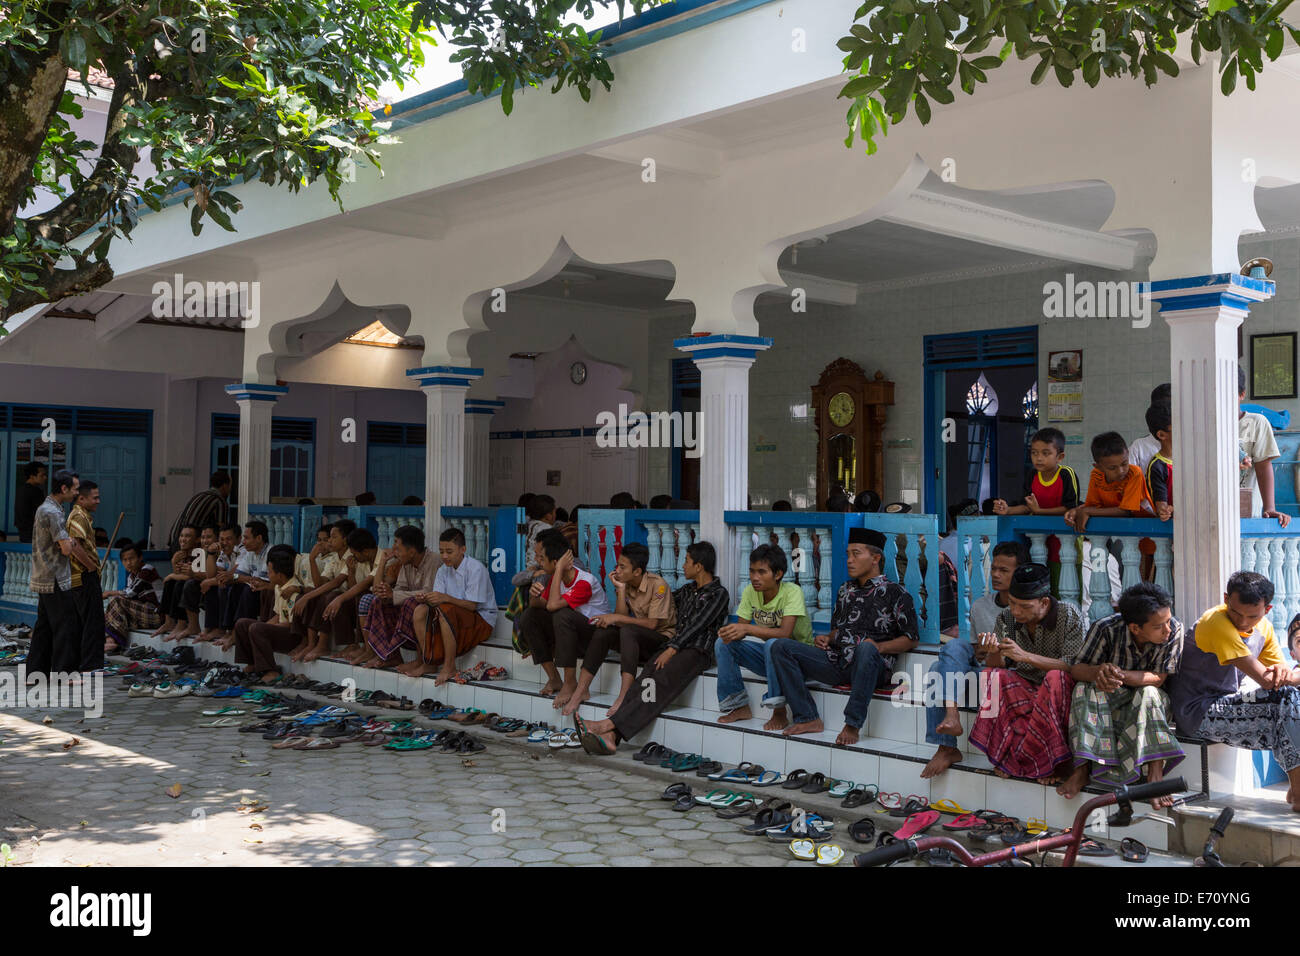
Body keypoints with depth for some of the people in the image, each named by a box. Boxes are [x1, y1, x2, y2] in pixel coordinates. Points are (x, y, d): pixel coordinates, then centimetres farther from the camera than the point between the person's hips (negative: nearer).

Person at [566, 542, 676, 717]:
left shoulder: (658, 584, -16)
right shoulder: (624, 585, 3)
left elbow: (652, 624, -22)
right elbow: (621, 620, -6)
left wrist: (616, 618, -25)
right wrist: (621, 590, -15)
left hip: (663, 638, -6)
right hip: (637, 640, 6)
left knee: (627, 630, -33)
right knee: (603, 631, -20)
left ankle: (624, 695, -42)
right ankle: (581, 690, -19)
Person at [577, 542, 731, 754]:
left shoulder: (719, 594, 0)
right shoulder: (688, 589, 26)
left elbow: (697, 625, -10)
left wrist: (672, 649, -20)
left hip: (698, 651, -6)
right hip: (677, 647, 6)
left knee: (661, 682, -32)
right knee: (644, 679, -24)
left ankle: (609, 725, -47)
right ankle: (611, 736, -43)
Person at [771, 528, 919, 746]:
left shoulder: (895, 593, 3)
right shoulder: (845, 590, 22)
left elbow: (910, 639, 0)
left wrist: (879, 647, -15)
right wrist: (827, 638, 8)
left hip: (874, 668, -6)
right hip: (837, 662, 6)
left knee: (866, 648, -42)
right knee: (782, 647, -8)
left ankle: (852, 725, -32)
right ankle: (809, 719, -15)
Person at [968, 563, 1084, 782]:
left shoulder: (1069, 615, -14)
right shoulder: (1007, 619, -2)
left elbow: (1074, 666, -21)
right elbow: (994, 665, -2)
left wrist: (1026, 656, -31)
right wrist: (994, 652, -27)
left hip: (1062, 691, -4)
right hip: (1025, 688, 4)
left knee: (1055, 678, -36)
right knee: (992, 677, -23)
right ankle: (1005, 755, -17)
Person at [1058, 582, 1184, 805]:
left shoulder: (1174, 630, -19)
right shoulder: (1107, 629, -22)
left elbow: (1158, 678, -20)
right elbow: (1076, 669, -18)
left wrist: (1120, 674, -38)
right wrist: (1099, 671, -42)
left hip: (1151, 703, 0)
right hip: (1110, 699, 0)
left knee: (1148, 694, -33)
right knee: (1087, 689, -30)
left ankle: (1155, 772, -38)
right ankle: (1083, 767, -33)